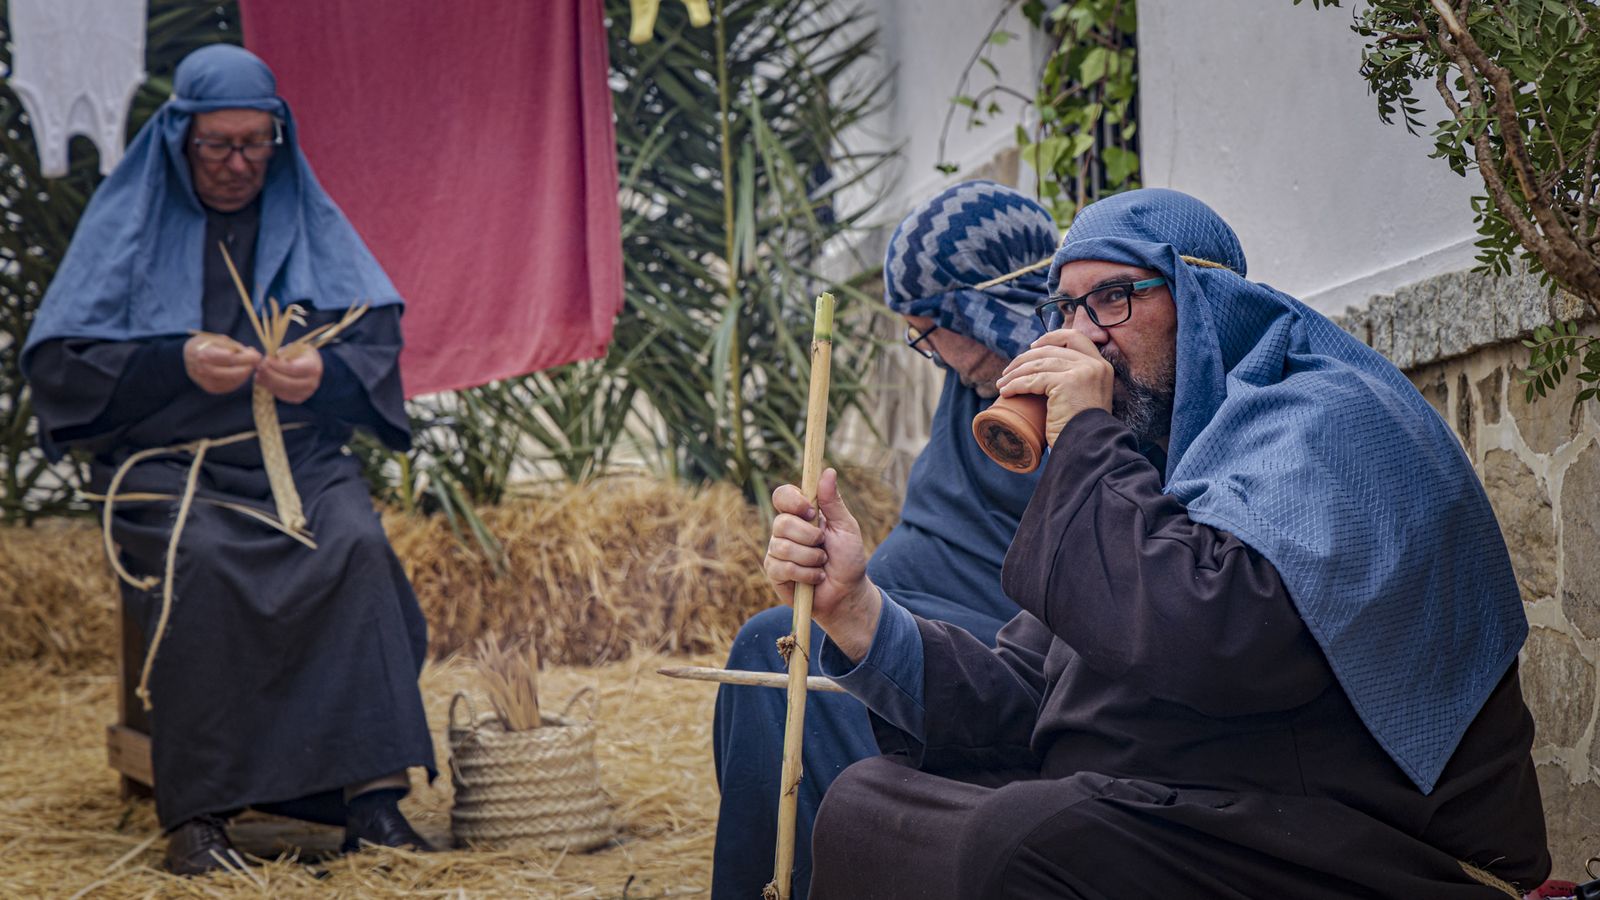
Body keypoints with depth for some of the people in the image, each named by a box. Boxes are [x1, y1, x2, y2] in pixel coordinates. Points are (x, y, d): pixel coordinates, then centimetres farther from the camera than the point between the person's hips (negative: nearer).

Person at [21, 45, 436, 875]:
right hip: (164, 460, -2)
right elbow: (55, 362, 0)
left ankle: (370, 792, -30)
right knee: (203, 560, -34)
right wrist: (177, 364, -15)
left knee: (358, 545, -29)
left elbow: (380, 337, 9)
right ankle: (196, 810, -30)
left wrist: (326, 372, -15)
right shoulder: (130, 221, 6)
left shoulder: (308, 220, 14)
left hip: (298, 455, 2)